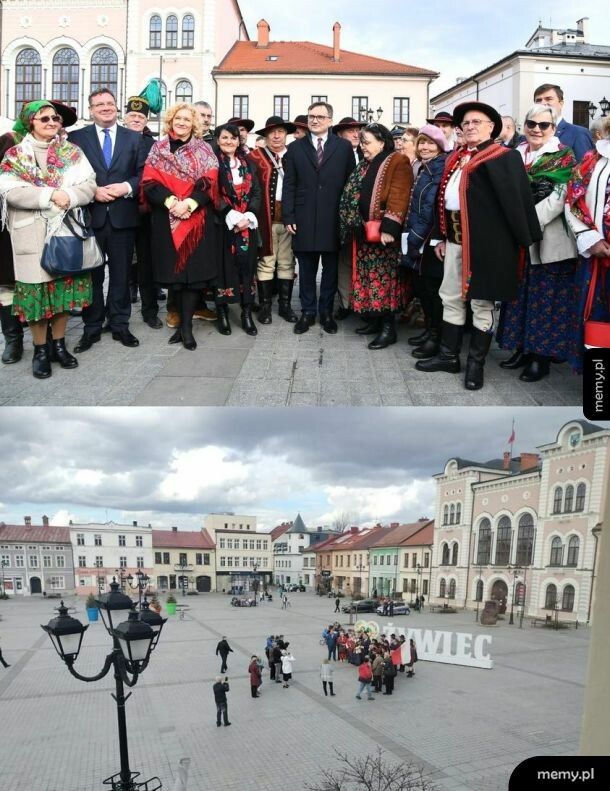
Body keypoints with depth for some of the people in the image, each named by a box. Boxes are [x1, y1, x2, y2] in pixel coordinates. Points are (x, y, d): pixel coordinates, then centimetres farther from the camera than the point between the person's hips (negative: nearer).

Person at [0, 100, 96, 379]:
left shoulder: (73, 152, 9)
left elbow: (89, 185, -1)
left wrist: (68, 197, -20)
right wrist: (50, 195, -17)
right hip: (33, 234, -2)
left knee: (65, 287, 5)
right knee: (37, 289, -1)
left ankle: (58, 344, 18)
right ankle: (40, 350, 9)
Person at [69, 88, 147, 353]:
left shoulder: (134, 138, 10)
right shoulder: (76, 137, 6)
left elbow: (144, 173, 4)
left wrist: (128, 187, -13)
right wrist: (92, 191, -14)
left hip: (123, 216, 1)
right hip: (89, 215, -1)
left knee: (121, 274, 7)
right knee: (91, 275, 5)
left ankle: (120, 325, 18)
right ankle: (91, 327, 15)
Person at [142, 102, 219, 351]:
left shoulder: (203, 149, 9)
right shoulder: (159, 148, 10)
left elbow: (209, 182, -3)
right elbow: (150, 181, -1)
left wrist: (189, 203, -18)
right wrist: (170, 201, -17)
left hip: (197, 217, -1)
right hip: (166, 219, 1)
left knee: (193, 268, -5)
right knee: (174, 267, 3)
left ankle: (186, 326, -1)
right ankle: (184, 320, 17)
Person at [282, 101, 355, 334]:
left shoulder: (344, 147, 6)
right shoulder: (295, 148, 9)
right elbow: (289, 185, 5)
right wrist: (288, 217, -3)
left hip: (334, 220, 0)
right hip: (304, 220, 1)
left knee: (330, 269, 6)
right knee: (306, 269, 6)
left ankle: (326, 312, 18)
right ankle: (308, 312, 17)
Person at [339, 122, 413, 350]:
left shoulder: (398, 162, -8)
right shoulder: (364, 166, 18)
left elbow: (398, 197, -18)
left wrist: (389, 228, -26)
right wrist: (355, 226, 11)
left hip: (384, 233, -8)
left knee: (385, 277, -8)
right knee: (369, 277, 10)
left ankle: (388, 327, -4)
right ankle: (375, 320, 19)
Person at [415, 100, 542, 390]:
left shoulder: (504, 157, -5)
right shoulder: (456, 158, 16)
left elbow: (515, 200, -10)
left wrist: (525, 240, -13)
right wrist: (442, 236, 16)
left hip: (485, 240, -7)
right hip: (455, 238, 8)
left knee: (482, 302, 2)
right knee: (451, 298, 13)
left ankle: (476, 363, 13)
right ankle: (448, 355, 25)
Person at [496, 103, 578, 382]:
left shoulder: (563, 156, -2)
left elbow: (561, 196, -13)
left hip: (549, 239, -5)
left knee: (546, 297, -1)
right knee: (520, 294, 10)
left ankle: (542, 356, 7)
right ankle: (523, 349, 21)